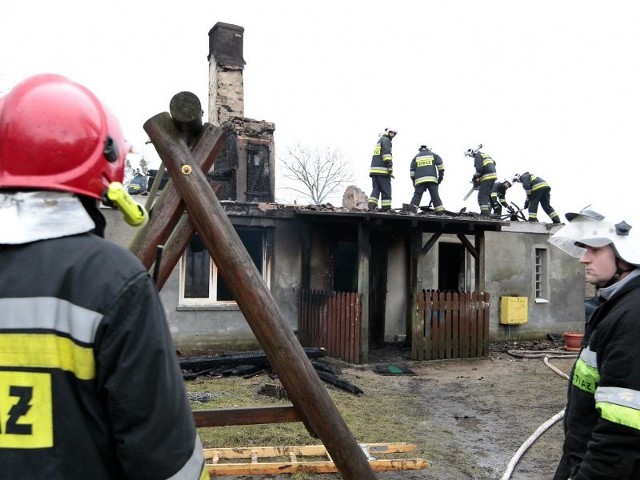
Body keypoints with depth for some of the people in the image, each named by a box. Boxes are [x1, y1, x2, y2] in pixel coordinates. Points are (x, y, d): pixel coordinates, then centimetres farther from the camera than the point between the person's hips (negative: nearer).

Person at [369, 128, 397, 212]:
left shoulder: (379, 142, 29)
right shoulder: (386, 140, 1)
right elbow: (387, 153, -13)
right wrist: (389, 167, -19)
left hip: (374, 169, 9)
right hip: (382, 170, -9)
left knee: (376, 189, 4)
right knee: (386, 190, -7)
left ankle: (371, 205, -8)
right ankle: (386, 208, -9)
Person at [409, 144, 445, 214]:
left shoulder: (416, 157, 21)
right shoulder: (433, 155, 20)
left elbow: (411, 170, 13)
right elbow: (440, 164, 6)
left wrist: (413, 181, 17)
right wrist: (441, 176, 10)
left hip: (419, 180, 0)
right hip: (432, 179, 0)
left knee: (417, 195, -3)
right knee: (435, 195, 2)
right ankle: (440, 213, 0)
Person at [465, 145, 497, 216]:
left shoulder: (478, 156, -4)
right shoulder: (486, 155, 25)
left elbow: (479, 169, -17)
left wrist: (475, 177, -2)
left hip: (487, 178, -10)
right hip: (493, 176, 10)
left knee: (482, 196, -10)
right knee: (487, 196, 17)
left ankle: (484, 213, -17)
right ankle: (488, 212, 20)